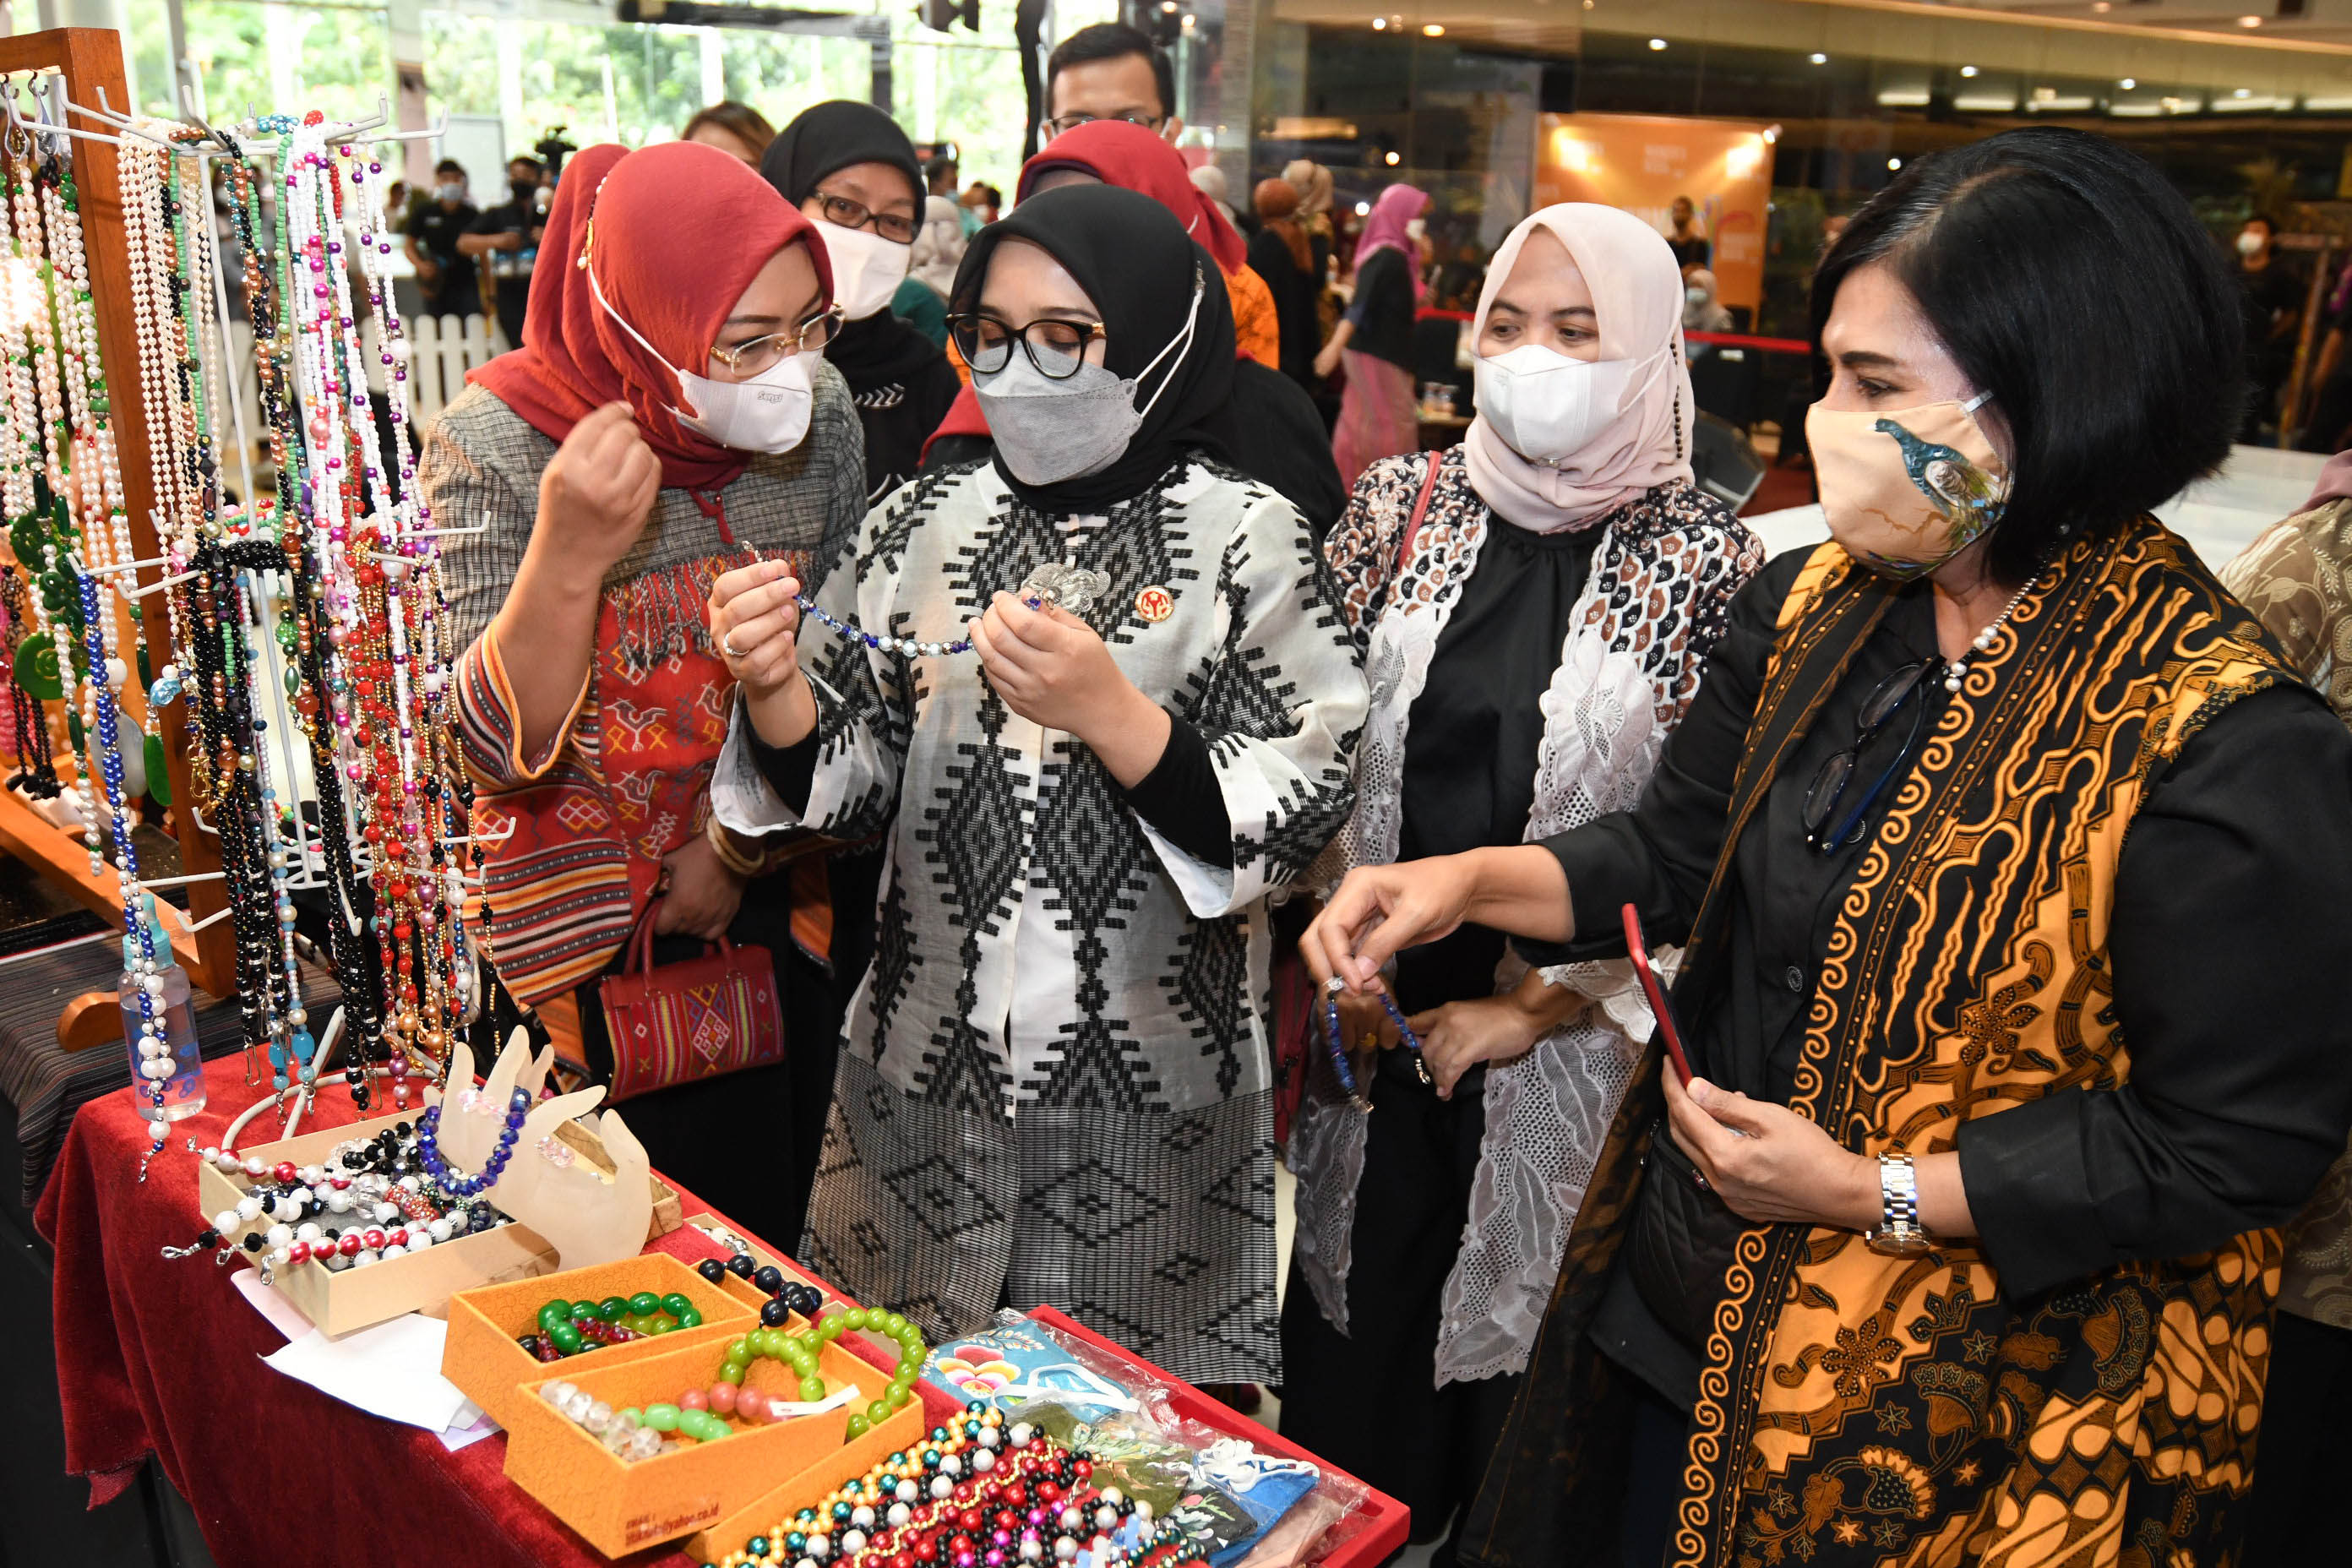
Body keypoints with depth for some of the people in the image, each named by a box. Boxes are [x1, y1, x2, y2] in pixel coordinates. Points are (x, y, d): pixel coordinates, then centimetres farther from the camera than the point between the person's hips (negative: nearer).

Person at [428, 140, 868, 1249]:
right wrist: (566, 559, -36)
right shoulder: (495, 445, -17)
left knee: (773, 1232, 18)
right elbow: (497, 753, -21)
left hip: (772, 899, 4)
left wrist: (739, 846, -3)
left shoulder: (817, 409, -6)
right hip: (591, 948, -3)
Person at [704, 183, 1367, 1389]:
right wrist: (776, 691, -15)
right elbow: (847, 792, 4)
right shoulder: (926, 522, 2)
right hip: (927, 1072, 3)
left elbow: (1299, 822, -13)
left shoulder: (1245, 540, -8)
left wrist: (1107, 711, -25)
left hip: (1151, 1101, -3)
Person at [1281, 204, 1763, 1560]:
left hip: (1566, 1045, -3)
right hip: (1377, 1015, 3)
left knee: (1521, 1344, 11)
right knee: (1351, 1342, 15)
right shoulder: (1403, 503, 1)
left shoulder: (1708, 558, -8)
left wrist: (1535, 1008, -11)